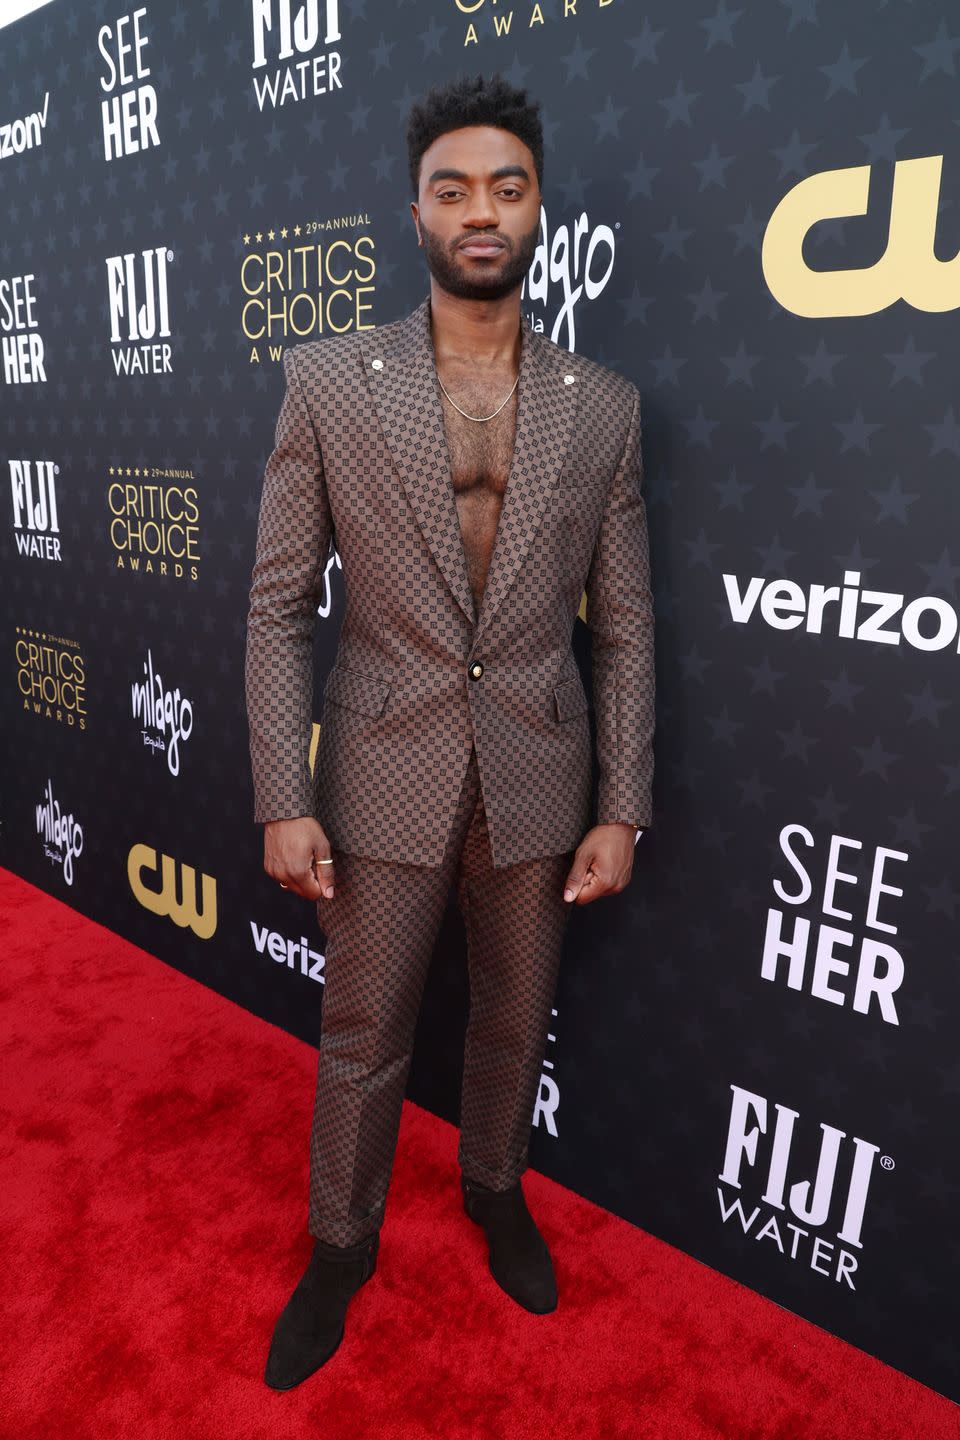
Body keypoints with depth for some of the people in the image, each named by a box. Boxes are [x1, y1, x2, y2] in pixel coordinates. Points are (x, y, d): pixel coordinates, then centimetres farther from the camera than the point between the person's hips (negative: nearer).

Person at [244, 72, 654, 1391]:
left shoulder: (603, 407, 1)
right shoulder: (328, 381, -4)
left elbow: (625, 626, 2)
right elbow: (279, 607, -3)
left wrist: (622, 808, -2)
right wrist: (282, 801, -8)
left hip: (538, 782, 2)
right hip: (385, 777, -1)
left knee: (515, 1022, 20)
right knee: (363, 1037, 14)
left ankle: (495, 1188, 50)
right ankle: (341, 1243, 41)